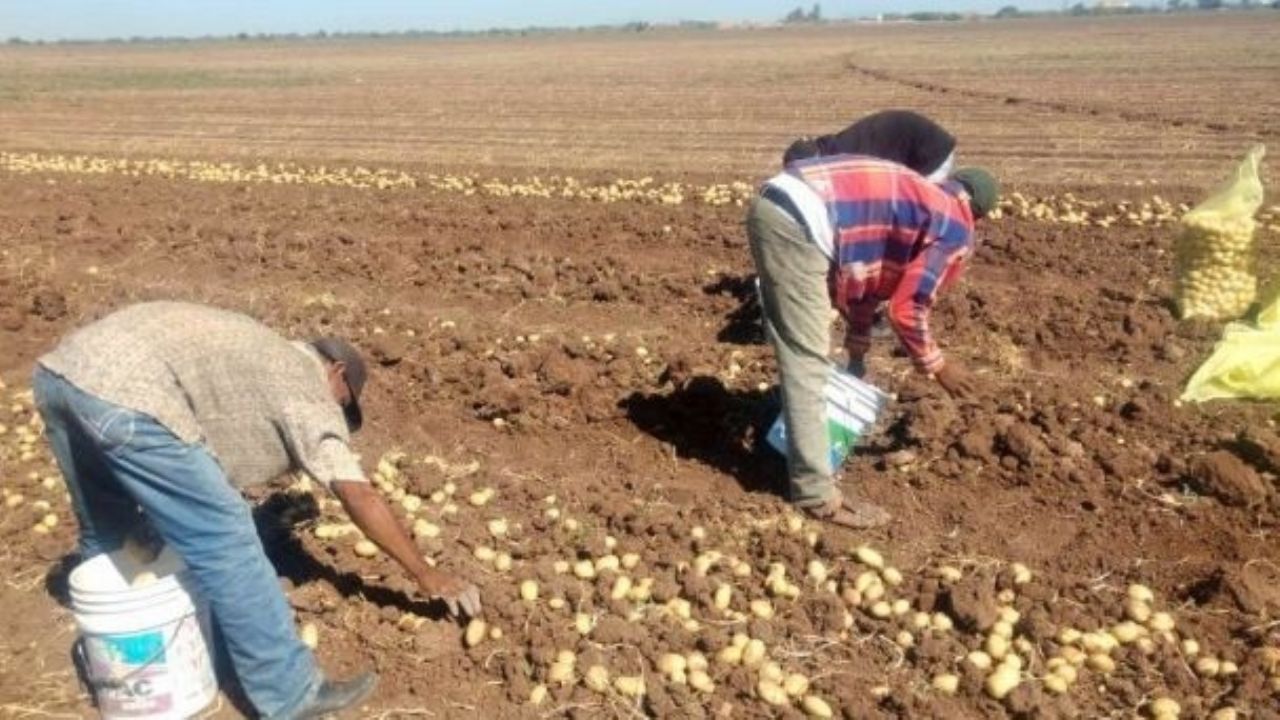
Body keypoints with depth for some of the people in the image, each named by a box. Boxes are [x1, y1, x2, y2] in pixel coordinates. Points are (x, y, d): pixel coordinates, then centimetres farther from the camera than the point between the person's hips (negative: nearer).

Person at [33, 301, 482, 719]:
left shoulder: (262, 357, 31)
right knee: (223, 540, -2)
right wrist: (424, 574, 9)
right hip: (123, 397, -10)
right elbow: (358, 497, 3)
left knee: (106, 533, 28)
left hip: (62, 370, 10)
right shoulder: (307, 388, 8)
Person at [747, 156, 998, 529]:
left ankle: (803, 454, 36)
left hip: (775, 204, 10)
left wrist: (857, 355, 45)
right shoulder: (955, 229, 5)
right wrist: (936, 366, 17)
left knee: (801, 355, 22)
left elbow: (868, 276, 38)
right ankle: (816, 494, 2)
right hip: (798, 223, -10)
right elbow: (907, 307, 2)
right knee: (807, 362, -5)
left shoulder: (914, 200, 31)